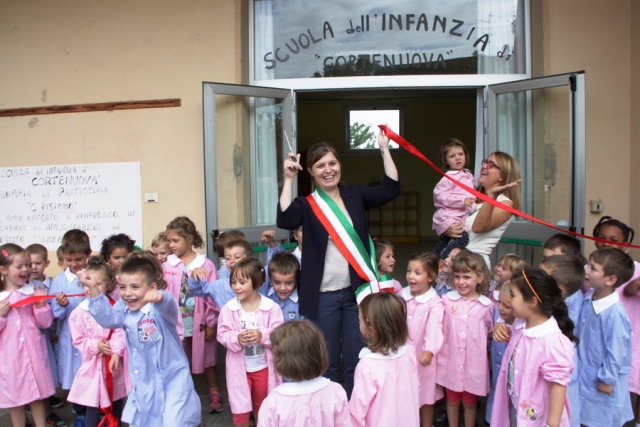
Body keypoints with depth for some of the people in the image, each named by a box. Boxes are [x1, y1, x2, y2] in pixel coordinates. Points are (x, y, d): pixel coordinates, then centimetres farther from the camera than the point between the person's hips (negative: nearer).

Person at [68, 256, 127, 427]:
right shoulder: (79, 312, -7)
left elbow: (121, 332, -10)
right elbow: (78, 341, -5)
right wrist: (96, 345, -19)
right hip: (93, 365, -1)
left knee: (116, 407, 17)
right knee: (93, 409, 7)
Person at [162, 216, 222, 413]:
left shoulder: (205, 264, -11)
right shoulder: (167, 265, -6)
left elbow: (213, 296, -9)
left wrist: (211, 323, -7)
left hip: (200, 323, -2)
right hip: (177, 323, 2)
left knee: (207, 361, 15)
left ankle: (215, 395, 32)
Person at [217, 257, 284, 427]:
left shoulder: (271, 307, -14)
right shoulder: (229, 308, -11)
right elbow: (222, 334, -9)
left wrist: (261, 335, -31)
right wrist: (237, 338, -29)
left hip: (263, 367, 0)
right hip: (239, 368, 0)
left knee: (263, 408, 22)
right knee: (240, 410, 7)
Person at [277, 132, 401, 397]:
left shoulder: (355, 195, 6)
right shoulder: (307, 205, -2)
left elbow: (391, 189, -3)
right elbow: (285, 220, -21)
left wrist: (384, 150, -6)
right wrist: (289, 179, -23)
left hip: (356, 291, 2)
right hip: (323, 296, -2)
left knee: (356, 361, 11)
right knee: (326, 363, 11)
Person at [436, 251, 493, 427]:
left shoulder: (487, 305, -7)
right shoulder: (447, 300, -7)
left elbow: (490, 333, 5)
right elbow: (439, 329, 2)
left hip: (474, 364, 0)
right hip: (450, 361, 1)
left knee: (470, 402, 17)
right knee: (452, 400, 17)